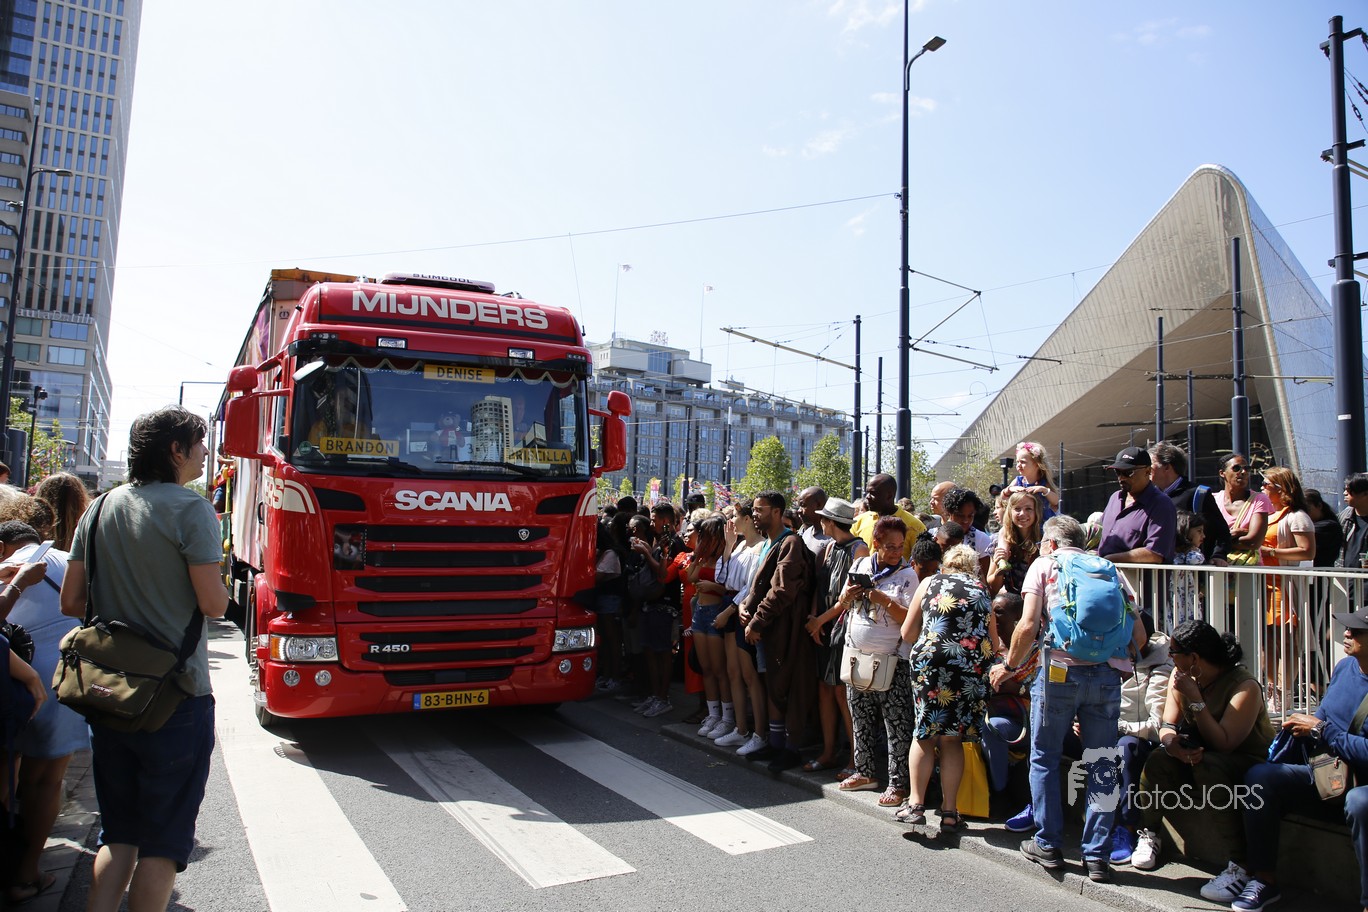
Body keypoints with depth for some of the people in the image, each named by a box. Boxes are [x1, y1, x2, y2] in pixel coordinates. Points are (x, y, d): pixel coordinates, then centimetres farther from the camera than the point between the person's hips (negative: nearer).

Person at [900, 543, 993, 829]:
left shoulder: (929, 583, 13)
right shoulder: (983, 590, 17)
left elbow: (907, 634, 14)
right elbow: (991, 643, 16)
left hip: (930, 663, -1)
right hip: (972, 668, 2)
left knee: (924, 733, 10)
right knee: (953, 738, 11)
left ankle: (916, 805, 11)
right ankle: (949, 811, 14)